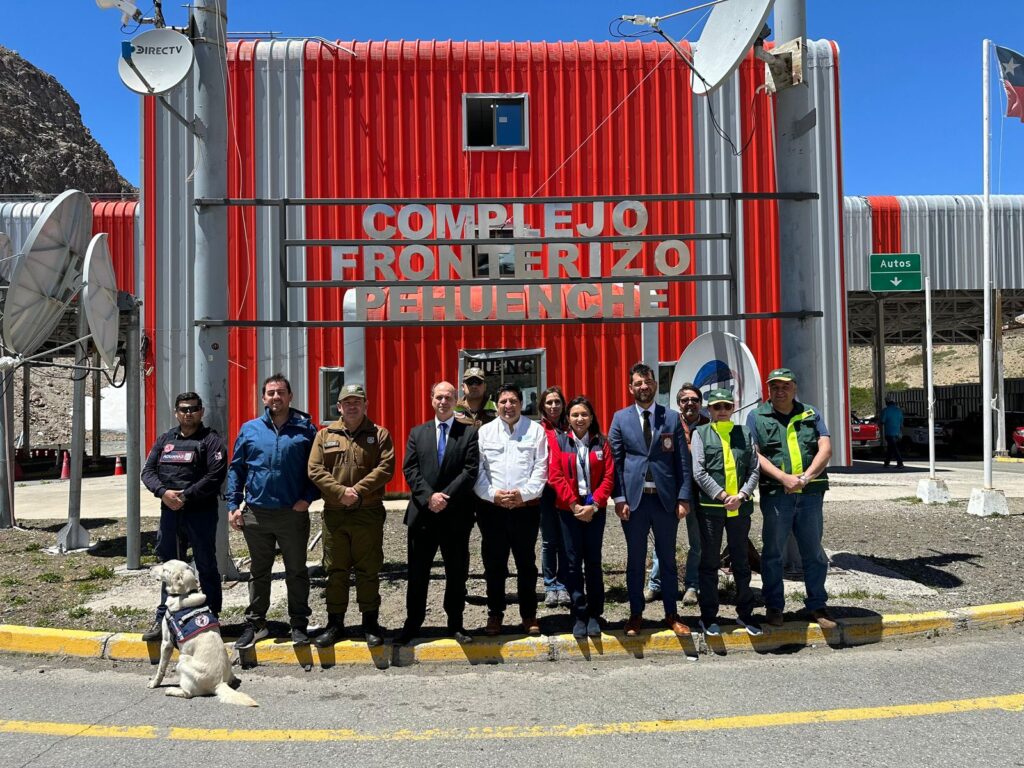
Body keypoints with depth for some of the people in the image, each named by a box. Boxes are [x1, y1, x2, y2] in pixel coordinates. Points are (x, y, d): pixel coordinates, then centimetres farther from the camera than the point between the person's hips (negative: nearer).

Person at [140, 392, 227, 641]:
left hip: (201, 512, -5)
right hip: (169, 511, 5)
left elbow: (215, 475, -14)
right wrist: (163, 492, -11)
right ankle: (164, 618, 21)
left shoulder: (211, 440, -3)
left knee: (206, 566, 3)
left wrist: (186, 496, -18)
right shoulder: (165, 440, 15)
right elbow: (148, 471, 8)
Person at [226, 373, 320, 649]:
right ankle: (255, 624, 24)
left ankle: (299, 625, 18)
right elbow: (236, 469, 10)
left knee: (297, 572, 7)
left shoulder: (305, 429, 1)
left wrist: (308, 498, -9)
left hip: (293, 513, -2)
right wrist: (233, 505, 3)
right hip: (256, 514, 2)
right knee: (258, 572, 13)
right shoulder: (249, 430, 6)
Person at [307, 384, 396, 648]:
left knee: (368, 571, 4)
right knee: (335, 571, 8)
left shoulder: (379, 435, 4)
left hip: (368, 514, -2)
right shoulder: (325, 435, 9)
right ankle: (335, 624, 18)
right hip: (333, 514, 2)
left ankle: (371, 623, 15)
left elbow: (385, 468, -7)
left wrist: (359, 491, -16)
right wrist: (340, 492, -13)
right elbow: (315, 470, 0)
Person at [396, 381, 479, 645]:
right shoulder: (417, 433, 10)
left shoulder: (469, 433, 3)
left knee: (457, 573, 8)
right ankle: (412, 624, 18)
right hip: (422, 513, 2)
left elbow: (470, 470, -6)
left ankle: (456, 624, 20)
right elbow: (410, 469, 1)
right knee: (417, 573, 7)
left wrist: (445, 496, -15)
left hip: (456, 515, -1)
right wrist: (428, 496, -13)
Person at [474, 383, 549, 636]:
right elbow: (477, 470, 2)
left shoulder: (536, 430, 4)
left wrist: (523, 493, -13)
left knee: (526, 563, 7)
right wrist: (493, 494, -11)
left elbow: (541, 468, -2)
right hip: (491, 508, 1)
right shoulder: (484, 432, 7)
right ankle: (495, 614, 20)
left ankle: (529, 615, 18)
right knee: (494, 563, 7)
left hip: (526, 507, -1)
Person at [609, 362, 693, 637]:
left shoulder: (672, 418, 5)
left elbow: (683, 461, 3)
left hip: (666, 498, 1)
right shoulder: (620, 418, 4)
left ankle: (671, 615, 20)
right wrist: (619, 498, -6)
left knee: (668, 559, 9)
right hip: (634, 499, 0)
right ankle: (636, 615, 18)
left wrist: (683, 497, -3)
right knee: (635, 560, 7)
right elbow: (615, 461, 2)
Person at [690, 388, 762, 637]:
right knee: (709, 562, 5)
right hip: (710, 507, -2)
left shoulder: (744, 433, 9)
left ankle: (745, 612, 23)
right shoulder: (700, 433, 1)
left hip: (741, 507, 3)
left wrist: (741, 496, -10)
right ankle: (708, 616, 14)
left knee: (741, 561, 11)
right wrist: (722, 496, -13)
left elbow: (755, 470, 4)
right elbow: (699, 472, -7)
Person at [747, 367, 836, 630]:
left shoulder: (811, 414, 13)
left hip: (810, 493, 2)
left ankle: (817, 606, 19)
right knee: (773, 553, 4)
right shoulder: (757, 417, 6)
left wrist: (806, 477, -12)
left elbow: (825, 449, 3)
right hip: (775, 494, -2)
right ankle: (774, 606, 15)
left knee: (814, 552, 8)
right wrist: (784, 478, -15)